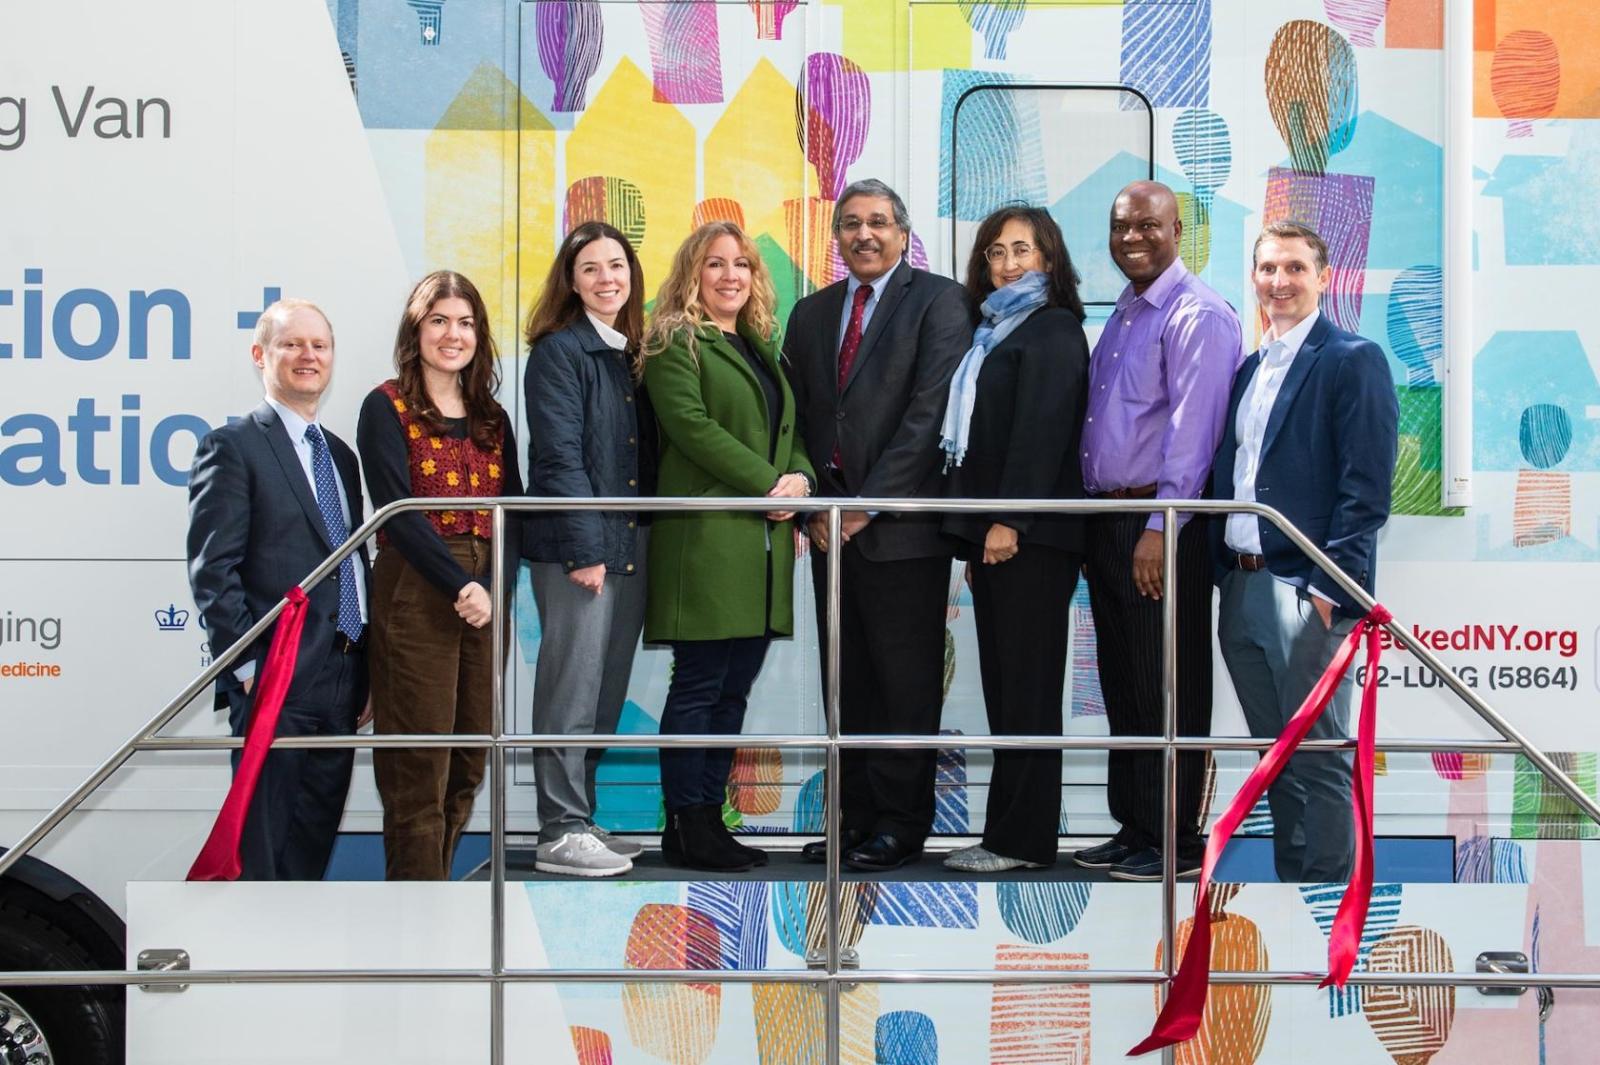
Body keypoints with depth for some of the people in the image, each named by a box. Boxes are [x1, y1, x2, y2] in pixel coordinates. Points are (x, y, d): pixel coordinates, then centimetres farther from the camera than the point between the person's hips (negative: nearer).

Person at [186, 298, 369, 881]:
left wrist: (364, 674, 14)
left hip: (340, 682, 7)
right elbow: (213, 569, -10)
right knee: (264, 846, -4)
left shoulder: (341, 455, 19)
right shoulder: (233, 446, -3)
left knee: (315, 838, 11)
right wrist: (248, 666, -15)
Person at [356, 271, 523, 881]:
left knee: (468, 763, 5)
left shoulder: (492, 418, 16)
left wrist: (492, 588, -8)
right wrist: (459, 585, -17)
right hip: (415, 596, -5)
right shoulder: (387, 408, 1)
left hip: (486, 598, 5)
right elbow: (396, 510, -9)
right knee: (418, 764, -5)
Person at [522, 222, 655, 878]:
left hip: (630, 543, 8)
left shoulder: (633, 354, 15)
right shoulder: (559, 351, -7)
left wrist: (648, 539, 9)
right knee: (573, 687, -5)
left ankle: (580, 819, 19)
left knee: (608, 687, 10)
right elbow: (558, 457, -13)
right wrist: (585, 547, -17)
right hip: (575, 545, -7)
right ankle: (561, 833, 2)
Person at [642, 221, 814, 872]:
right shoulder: (675, 343, -1)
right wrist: (767, 483, -16)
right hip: (706, 536, -7)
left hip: (764, 541, 7)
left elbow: (792, 429, 21)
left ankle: (708, 816, 15)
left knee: (733, 691, 8)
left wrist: (800, 479, -2)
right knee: (699, 686, -5)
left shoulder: (762, 346, 22)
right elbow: (690, 424, -13)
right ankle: (687, 829, 1)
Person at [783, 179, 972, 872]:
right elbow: (796, 417, 14)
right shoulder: (812, 313, 16)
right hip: (831, 523, 6)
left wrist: (868, 503, -14)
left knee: (907, 684, 0)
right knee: (848, 682, 10)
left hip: (901, 527, -6)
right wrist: (812, 504, 0)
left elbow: (931, 411, -12)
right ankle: (857, 817, 17)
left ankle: (901, 826, 8)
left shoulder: (938, 300, -3)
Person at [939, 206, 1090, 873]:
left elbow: (1042, 429, -15)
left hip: (1031, 537, -9)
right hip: (991, 533, 9)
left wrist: (1009, 520, -21)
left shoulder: (1053, 330, -5)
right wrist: (973, 532, 14)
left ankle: (1024, 839, -1)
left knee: (1026, 689, -5)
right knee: (1004, 688, 9)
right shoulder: (992, 331, 21)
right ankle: (1008, 831, 13)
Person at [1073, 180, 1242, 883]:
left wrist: (1160, 527, -22)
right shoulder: (1122, 316, 19)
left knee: (1168, 691, -3)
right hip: (1107, 520, 9)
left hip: (1164, 526, -9)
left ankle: (1175, 842, 4)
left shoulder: (1198, 315, -9)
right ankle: (1132, 828, 20)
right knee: (1122, 686, 12)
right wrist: (1095, 524, 16)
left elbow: (1192, 428, -17)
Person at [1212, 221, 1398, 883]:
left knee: (1319, 760, -3)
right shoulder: (1248, 370, 18)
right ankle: (1290, 883, 22)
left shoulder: (1352, 361, -6)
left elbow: (1366, 489, -13)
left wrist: (1329, 588, -18)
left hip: (1304, 590, -7)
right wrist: (1223, 571, 11)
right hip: (1240, 590, 8)